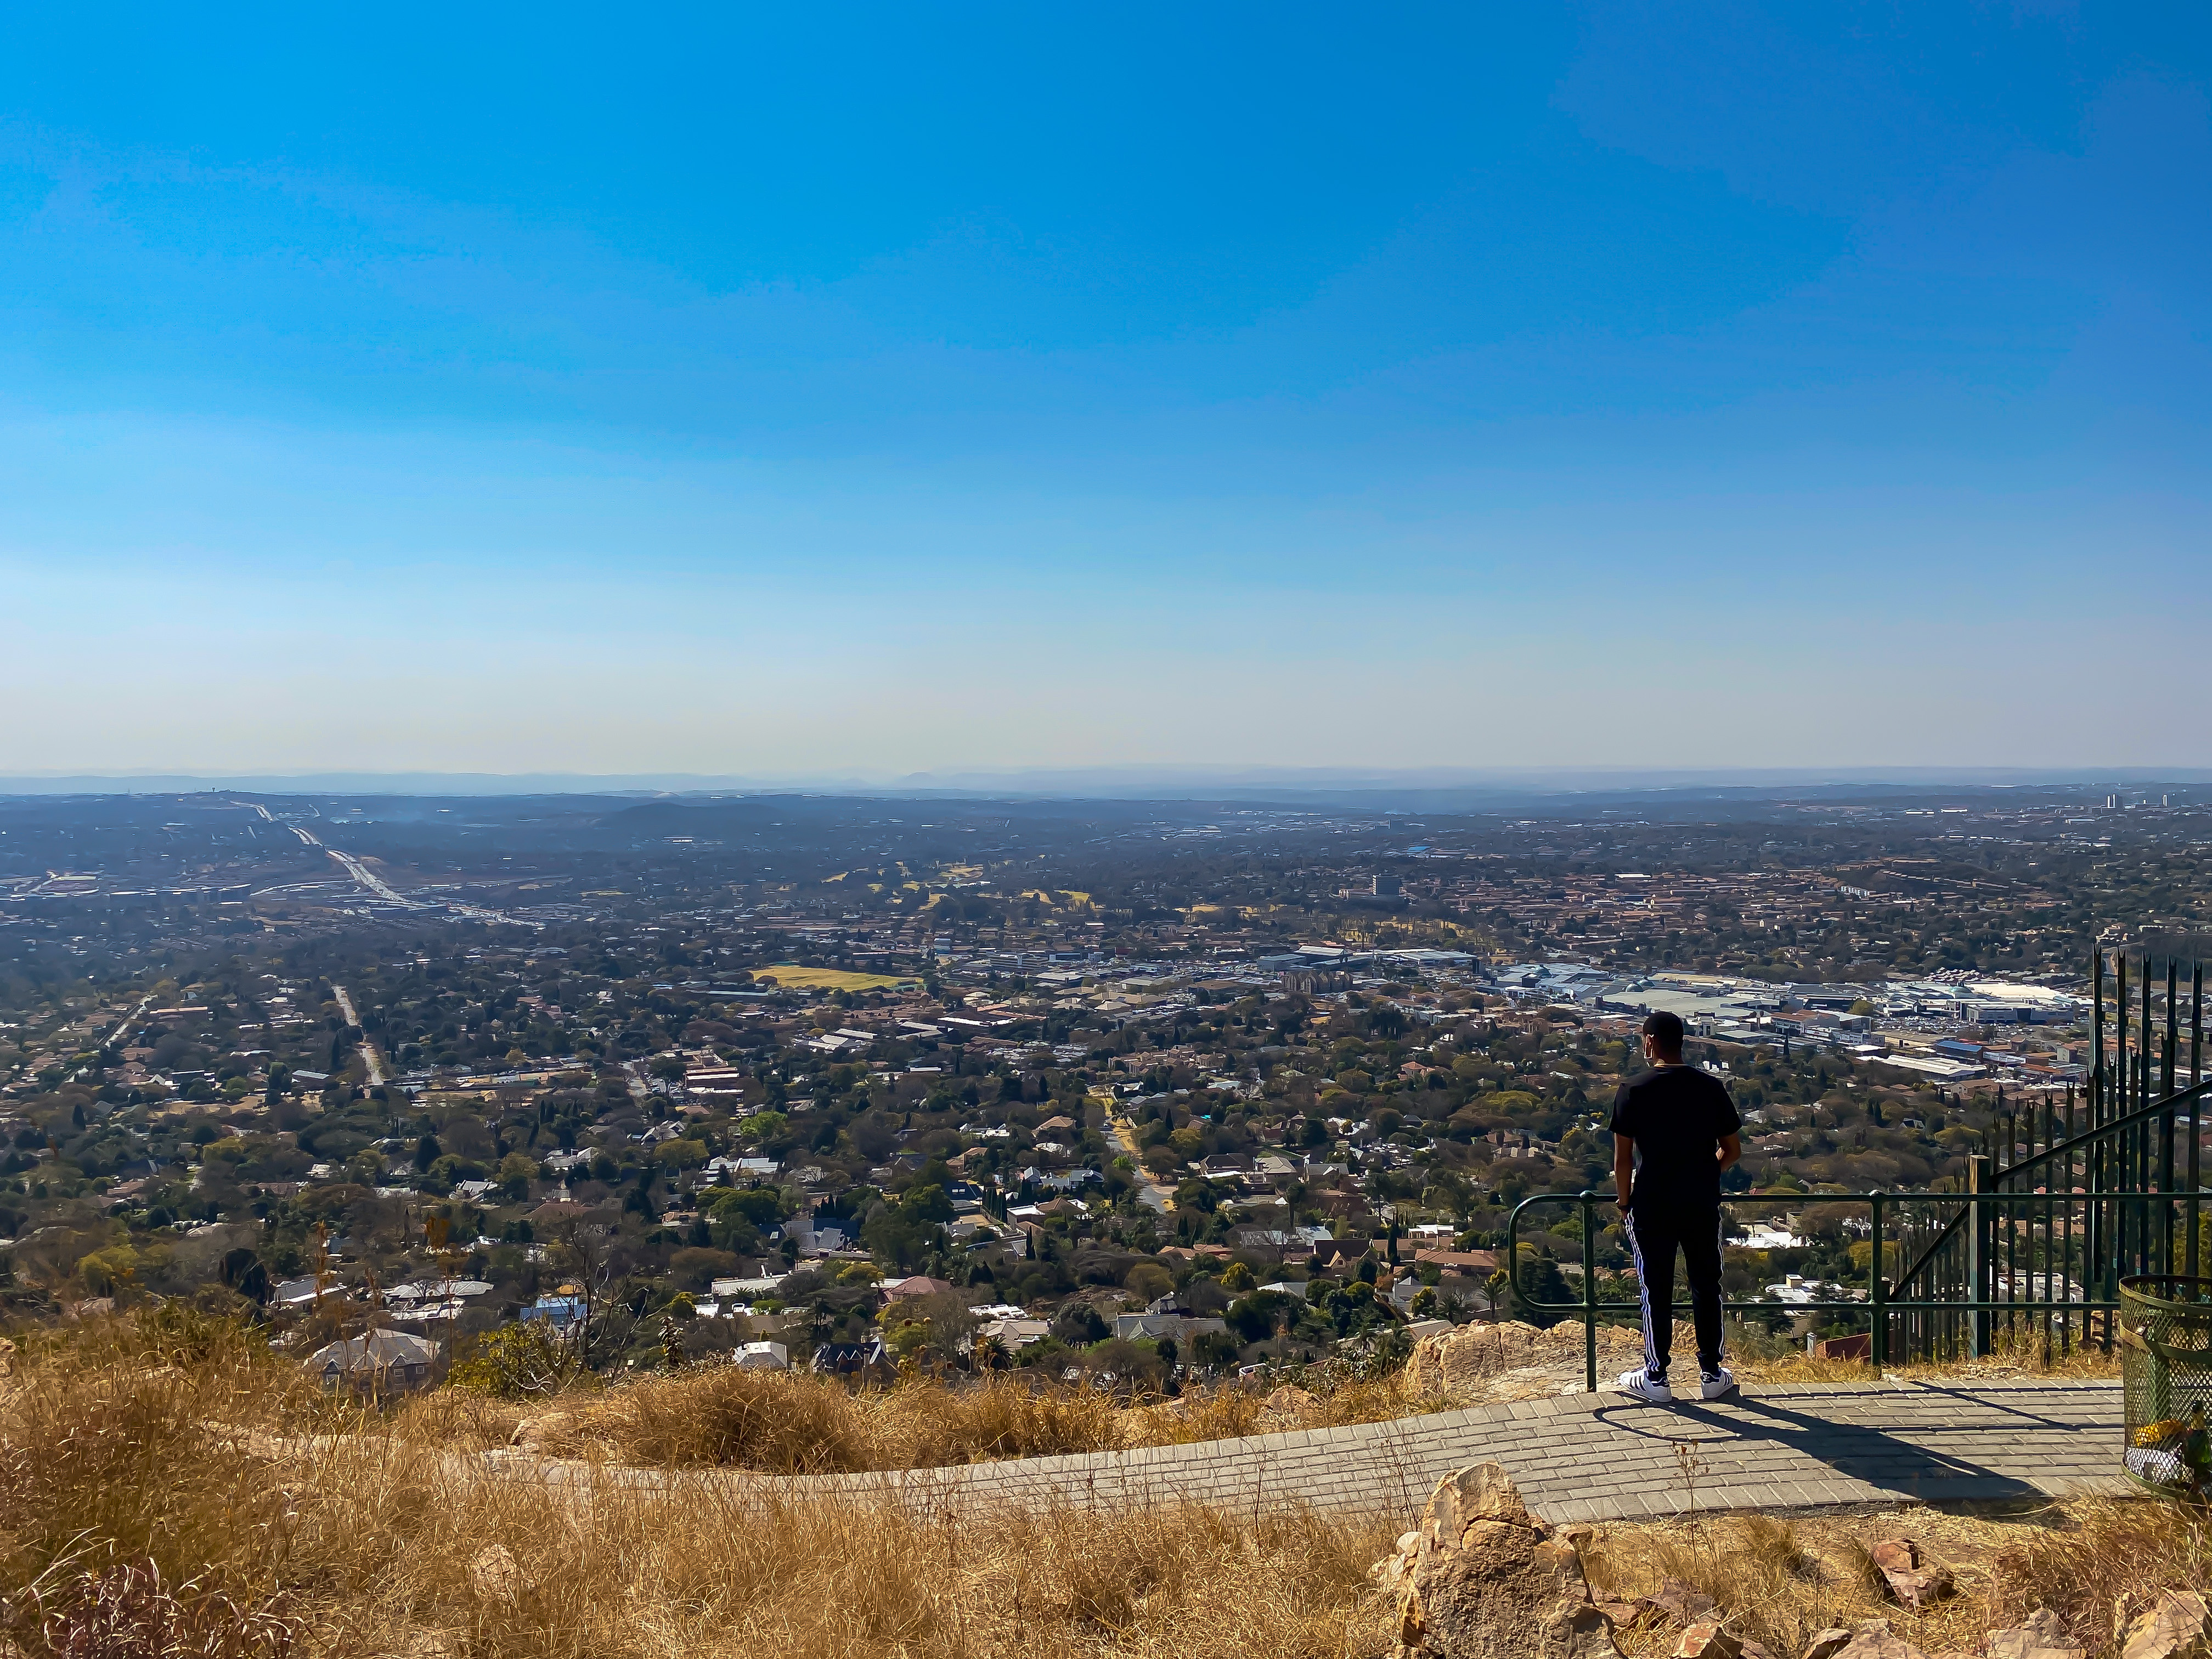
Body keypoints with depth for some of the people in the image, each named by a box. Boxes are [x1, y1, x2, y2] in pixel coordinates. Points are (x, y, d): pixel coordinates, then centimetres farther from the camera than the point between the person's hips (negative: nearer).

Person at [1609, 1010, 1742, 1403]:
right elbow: (1733, 1150, 2)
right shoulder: (1712, 1087, -3)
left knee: (1656, 1292, 8)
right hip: (1703, 1204, 2)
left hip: (1651, 1207, -2)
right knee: (1706, 1287, 15)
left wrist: (1624, 1201, 3)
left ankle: (1655, 1378, 17)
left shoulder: (1634, 1091, -11)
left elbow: (1622, 1157, -10)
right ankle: (1711, 1374, 23)